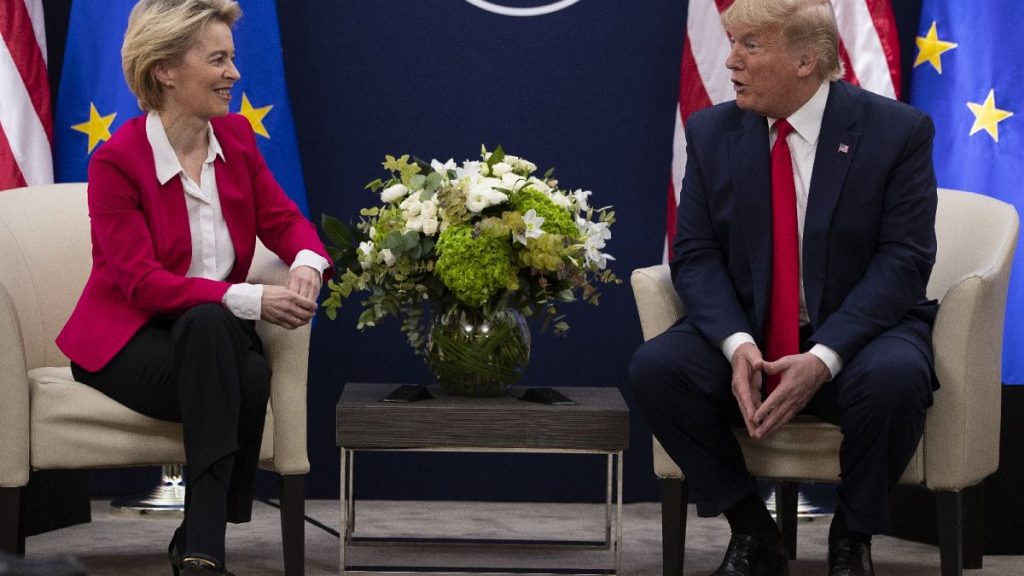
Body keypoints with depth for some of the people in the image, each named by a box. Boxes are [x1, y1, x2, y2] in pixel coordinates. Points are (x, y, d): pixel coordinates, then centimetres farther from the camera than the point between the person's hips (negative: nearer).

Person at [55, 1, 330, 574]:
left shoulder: (236, 136, 2)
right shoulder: (117, 160, -16)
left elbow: (284, 220, 3)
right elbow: (141, 283, -21)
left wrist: (307, 263, -23)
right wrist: (253, 300, -31)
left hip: (213, 333, 4)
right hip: (127, 339, -4)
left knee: (254, 375, -31)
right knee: (208, 322, -36)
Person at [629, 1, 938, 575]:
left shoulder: (898, 131, -7)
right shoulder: (712, 132, 3)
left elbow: (904, 260, -13)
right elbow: (695, 254, 0)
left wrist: (824, 357, -26)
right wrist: (738, 344, -21)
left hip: (856, 333, -3)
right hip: (745, 336, 3)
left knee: (893, 377, -37)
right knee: (655, 368, -25)